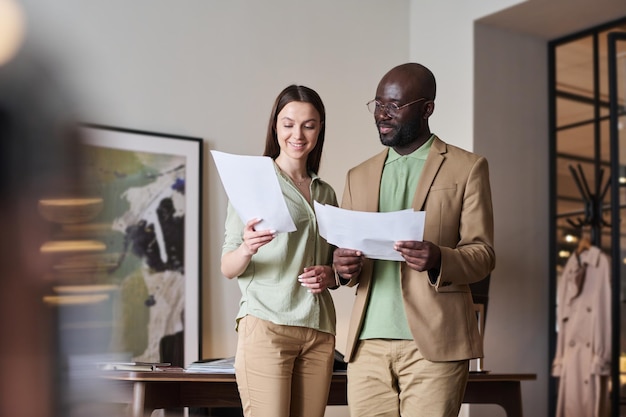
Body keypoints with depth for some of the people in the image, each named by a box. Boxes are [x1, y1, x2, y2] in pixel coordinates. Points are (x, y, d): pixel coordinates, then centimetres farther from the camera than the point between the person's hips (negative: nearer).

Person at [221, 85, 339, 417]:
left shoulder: (325, 193, 16)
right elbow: (227, 269, -2)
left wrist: (329, 275, -1)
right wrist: (246, 249, -23)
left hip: (319, 331, 5)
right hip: (266, 324, -5)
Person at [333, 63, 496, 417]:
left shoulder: (467, 168, 5)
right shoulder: (359, 176, 18)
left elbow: (484, 254, 0)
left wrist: (439, 259, -20)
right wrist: (345, 267, -5)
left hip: (433, 344, -3)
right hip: (368, 345, 4)